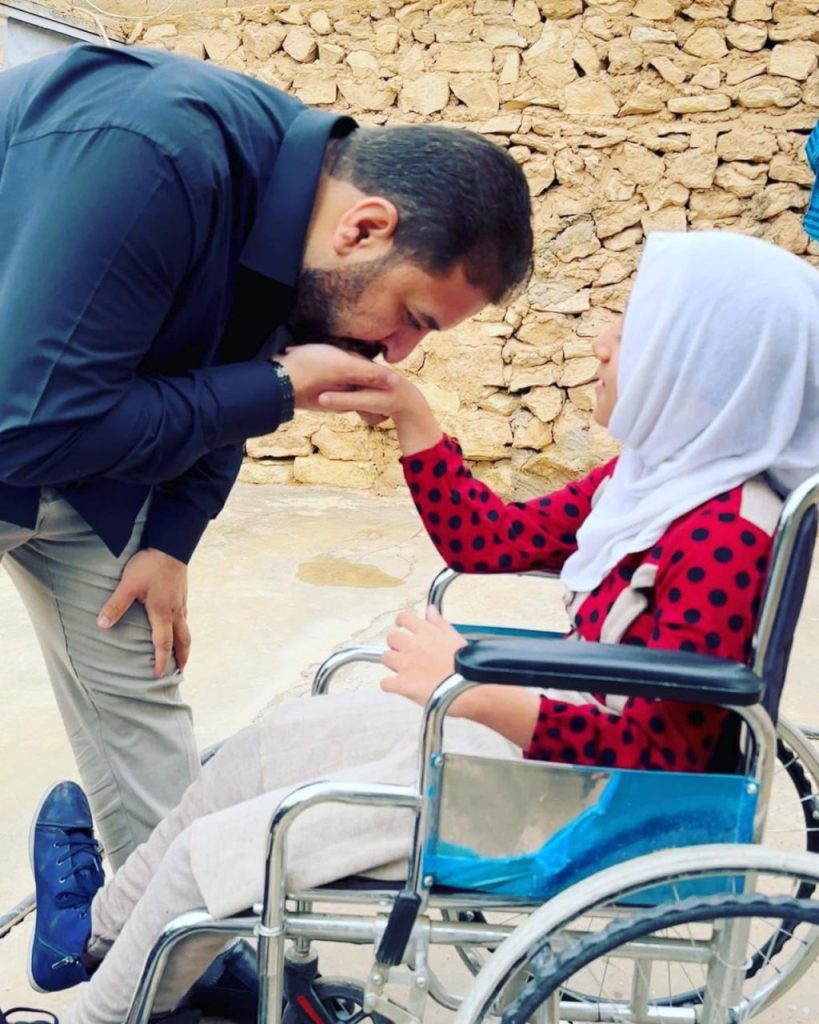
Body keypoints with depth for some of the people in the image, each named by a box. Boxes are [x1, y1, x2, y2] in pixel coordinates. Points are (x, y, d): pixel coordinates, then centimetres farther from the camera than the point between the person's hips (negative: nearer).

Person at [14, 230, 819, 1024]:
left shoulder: (728, 537, -26)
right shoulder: (657, 477, 3)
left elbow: (661, 754, -28)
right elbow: (488, 540, 9)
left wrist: (483, 694, -37)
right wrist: (407, 413, 3)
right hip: (535, 730, 10)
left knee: (212, 851, -4)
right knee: (268, 740, 17)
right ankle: (103, 927, 39)